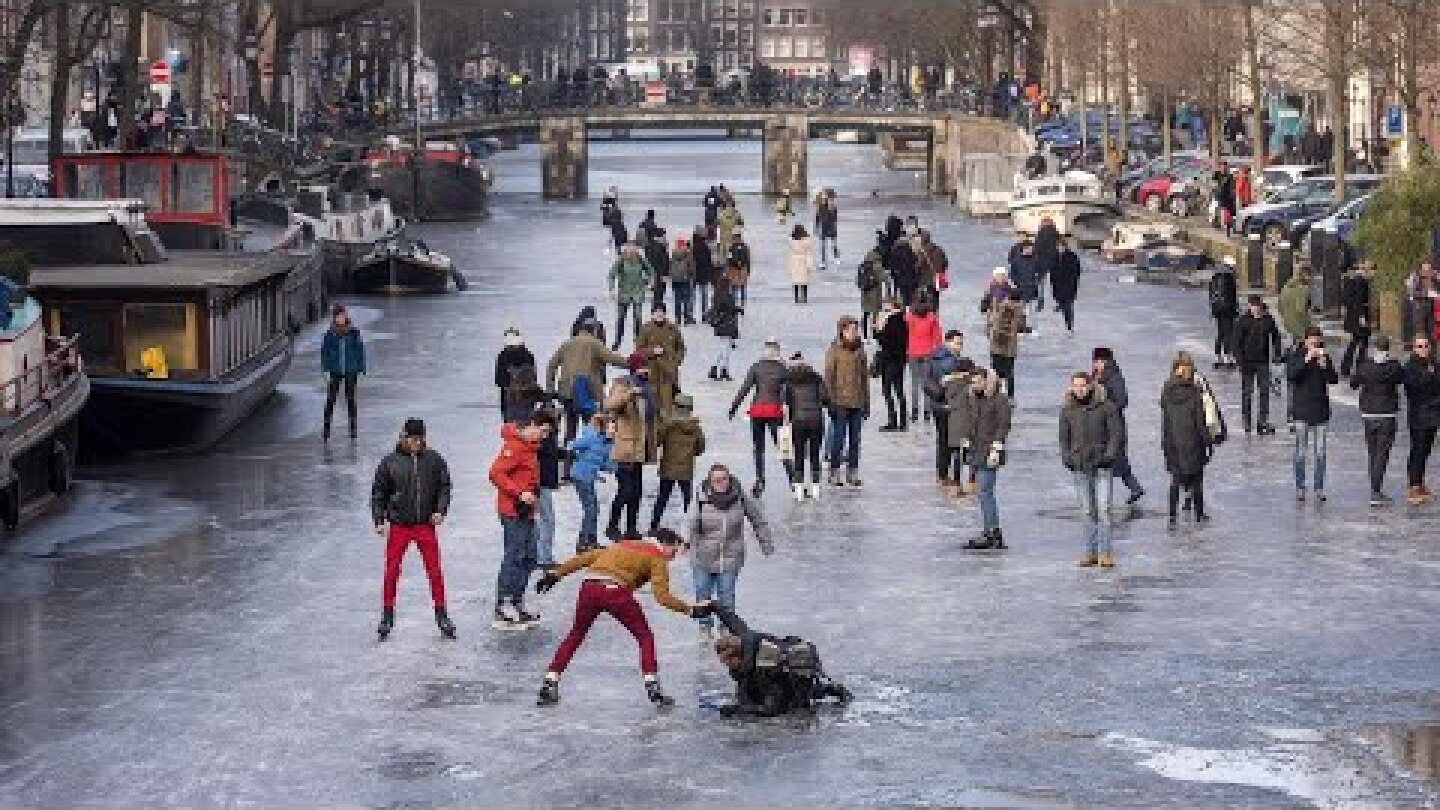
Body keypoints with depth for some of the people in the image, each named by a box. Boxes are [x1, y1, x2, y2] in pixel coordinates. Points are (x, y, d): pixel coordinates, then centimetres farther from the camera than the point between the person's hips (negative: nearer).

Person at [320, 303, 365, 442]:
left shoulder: (354, 332, -2)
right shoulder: (330, 334, -2)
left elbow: (360, 351, 4)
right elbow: (324, 352, 2)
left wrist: (361, 369, 2)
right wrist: (326, 370, -4)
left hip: (351, 371, 0)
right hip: (335, 372, 0)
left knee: (350, 399, 8)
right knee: (330, 400, -2)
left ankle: (353, 428, 17)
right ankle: (326, 428, 3)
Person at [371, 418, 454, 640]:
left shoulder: (434, 460, -1)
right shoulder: (390, 462, -4)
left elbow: (444, 486, 9)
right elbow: (378, 492, 4)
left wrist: (441, 510, -5)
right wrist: (379, 519, -3)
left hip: (426, 525, 0)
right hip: (398, 526, 0)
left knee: (435, 572, 1)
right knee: (391, 573, 3)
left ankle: (441, 616, 12)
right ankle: (387, 617, 16)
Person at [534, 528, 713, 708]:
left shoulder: (623, 545, 32)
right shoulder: (657, 558, 14)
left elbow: (584, 558, 28)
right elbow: (662, 595, -1)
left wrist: (555, 575, 31)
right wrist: (690, 610, 2)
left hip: (588, 589, 5)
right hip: (615, 591, -5)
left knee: (575, 636, 23)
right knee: (645, 637, 12)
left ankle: (549, 685, 19)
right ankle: (653, 689, 3)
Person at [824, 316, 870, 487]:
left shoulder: (860, 350, 9)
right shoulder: (834, 350, -5)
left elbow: (865, 377, 14)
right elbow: (829, 376, -6)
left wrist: (866, 402, 13)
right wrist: (831, 400, -10)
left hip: (857, 402, 5)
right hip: (840, 402, -5)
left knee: (855, 439, 8)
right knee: (838, 438, -2)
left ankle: (853, 473, 15)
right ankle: (834, 473, 5)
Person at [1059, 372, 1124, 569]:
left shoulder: (1106, 408, -3)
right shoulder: (1067, 411, 8)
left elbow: (1117, 434, -2)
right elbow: (1064, 438, 17)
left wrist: (1108, 455, -13)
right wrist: (1067, 457, 2)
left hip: (1101, 466, -3)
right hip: (1079, 467, 4)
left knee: (1103, 509, -10)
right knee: (1088, 512, 7)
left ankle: (1106, 553, -9)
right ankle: (1091, 552, 12)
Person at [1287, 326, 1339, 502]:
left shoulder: (1324, 357, 6)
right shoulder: (1296, 356, -1)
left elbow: (1334, 379, -1)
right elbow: (1290, 375, -17)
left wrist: (1324, 366, -18)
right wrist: (1306, 360, -24)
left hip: (1320, 410, 2)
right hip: (1302, 411, -2)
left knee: (1320, 452, 4)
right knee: (1301, 451, 0)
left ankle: (1319, 488, 10)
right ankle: (1299, 488, 8)